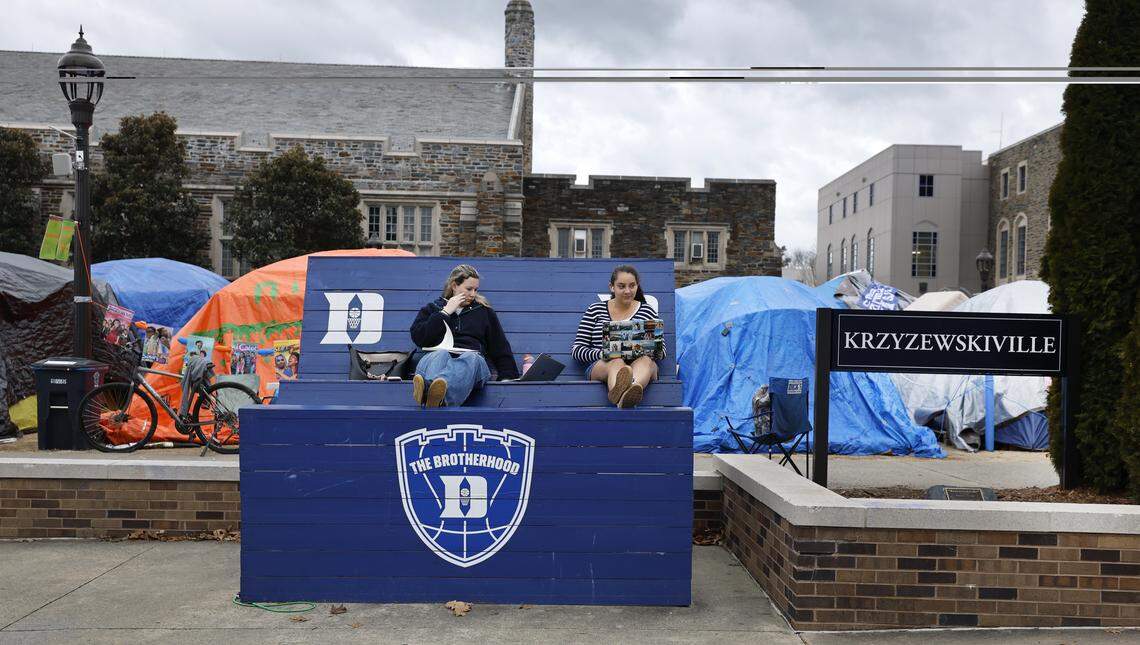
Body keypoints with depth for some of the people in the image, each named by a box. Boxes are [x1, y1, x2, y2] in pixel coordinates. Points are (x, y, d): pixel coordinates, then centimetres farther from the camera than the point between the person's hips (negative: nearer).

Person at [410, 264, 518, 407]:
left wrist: (509, 377, 9)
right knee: (440, 355, -37)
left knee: (470, 358, -38)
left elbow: (501, 348, 24)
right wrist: (445, 313, 5)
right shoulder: (432, 309, 24)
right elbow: (418, 338, 6)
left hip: (473, 359, 0)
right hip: (436, 357, 0)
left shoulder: (484, 311, 27)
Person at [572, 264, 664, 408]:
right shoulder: (595, 310, 15)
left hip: (640, 366, 1)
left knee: (645, 360, -35)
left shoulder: (647, 312, 19)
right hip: (601, 366, -1)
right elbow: (576, 349, 8)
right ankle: (622, 400, -73)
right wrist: (601, 354, -13)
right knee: (617, 362, -37)